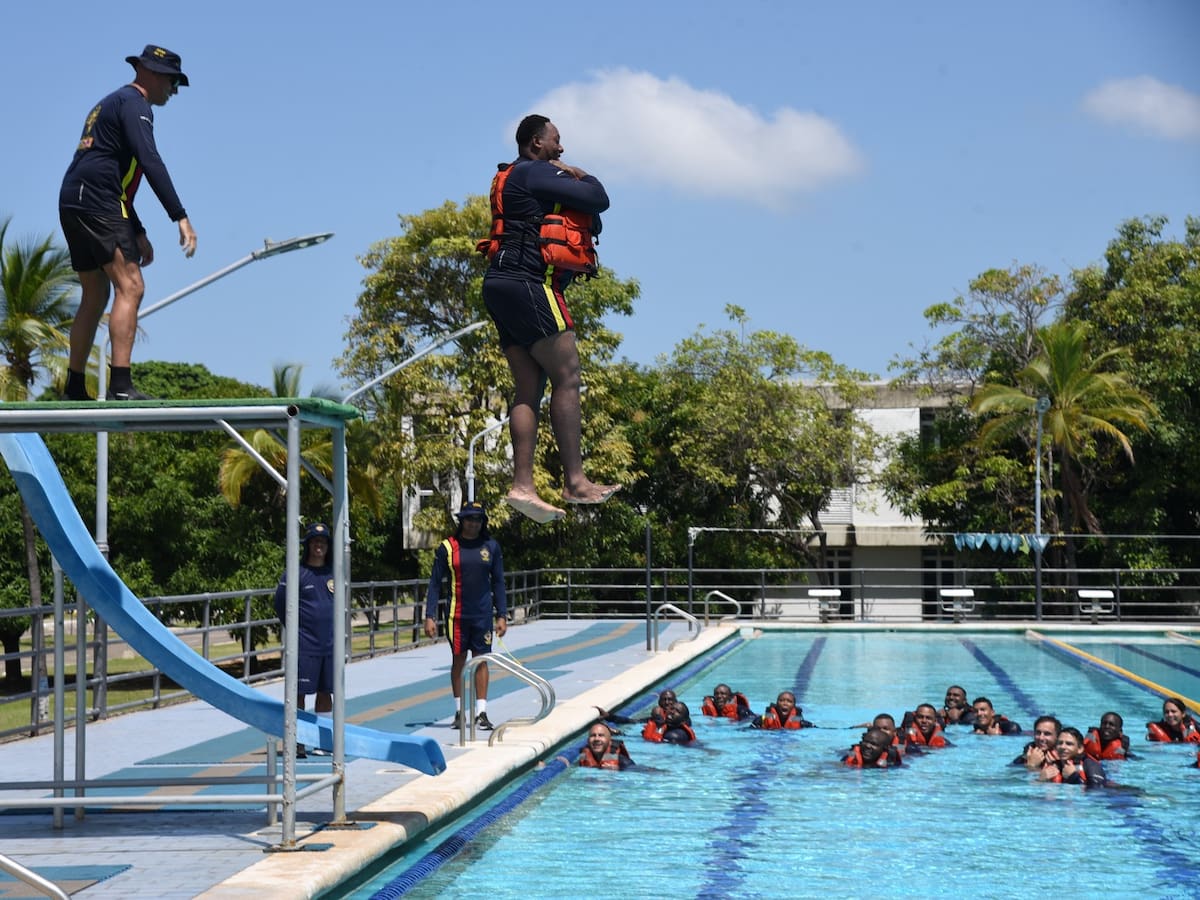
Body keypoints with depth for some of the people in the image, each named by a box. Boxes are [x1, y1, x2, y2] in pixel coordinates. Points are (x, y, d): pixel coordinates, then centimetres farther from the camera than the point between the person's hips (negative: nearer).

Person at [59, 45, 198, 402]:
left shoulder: (110, 104, 28)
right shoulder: (134, 102, -3)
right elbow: (149, 161, -19)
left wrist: (138, 234, 28)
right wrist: (181, 217, -24)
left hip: (73, 204, 10)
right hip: (97, 203, -10)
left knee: (95, 297, 16)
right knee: (130, 287, -16)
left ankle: (74, 389, 19)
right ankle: (120, 386, -26)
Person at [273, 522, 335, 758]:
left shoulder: (334, 573, 9)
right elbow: (281, 603, -2)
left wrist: (336, 628, 12)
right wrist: (295, 629, 0)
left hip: (330, 643, 5)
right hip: (305, 644, -5)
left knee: (325, 692, 10)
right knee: (299, 692, -4)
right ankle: (297, 741, 0)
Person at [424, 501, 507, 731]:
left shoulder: (491, 546, 4)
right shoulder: (448, 547, -2)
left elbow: (498, 582, 9)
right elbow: (435, 583, 0)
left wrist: (502, 615, 4)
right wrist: (430, 616, -6)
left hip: (483, 614, 1)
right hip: (457, 614, -1)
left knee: (481, 660, 2)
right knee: (458, 660, 6)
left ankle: (481, 713, 5)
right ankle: (459, 712, 15)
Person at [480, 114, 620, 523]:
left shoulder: (512, 179, 26)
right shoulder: (537, 174, -5)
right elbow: (598, 200, -11)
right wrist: (581, 175, 8)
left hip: (502, 288, 10)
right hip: (527, 285, -10)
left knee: (529, 389, 5)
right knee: (567, 376, -11)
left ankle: (522, 485, -3)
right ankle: (575, 481, -14)